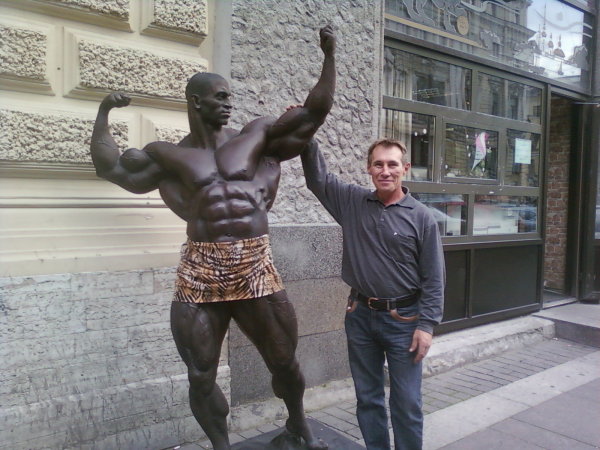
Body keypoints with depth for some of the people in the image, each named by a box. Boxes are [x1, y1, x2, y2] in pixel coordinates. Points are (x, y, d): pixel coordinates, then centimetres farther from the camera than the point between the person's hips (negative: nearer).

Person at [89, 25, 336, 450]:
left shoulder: (257, 135, 8)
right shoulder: (169, 155, 10)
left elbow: (315, 111, 8)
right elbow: (109, 165, 18)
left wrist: (329, 56, 3)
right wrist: (104, 111, 23)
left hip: (256, 269, 0)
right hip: (200, 273, 0)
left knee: (285, 362, 14)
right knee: (201, 376, 9)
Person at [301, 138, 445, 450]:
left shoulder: (421, 217, -6)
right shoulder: (352, 202, 2)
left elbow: (434, 278, -6)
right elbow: (317, 177, 3)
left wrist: (426, 324, -10)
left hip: (403, 319, -3)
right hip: (360, 316, 3)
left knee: (406, 403, 7)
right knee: (367, 397, 16)